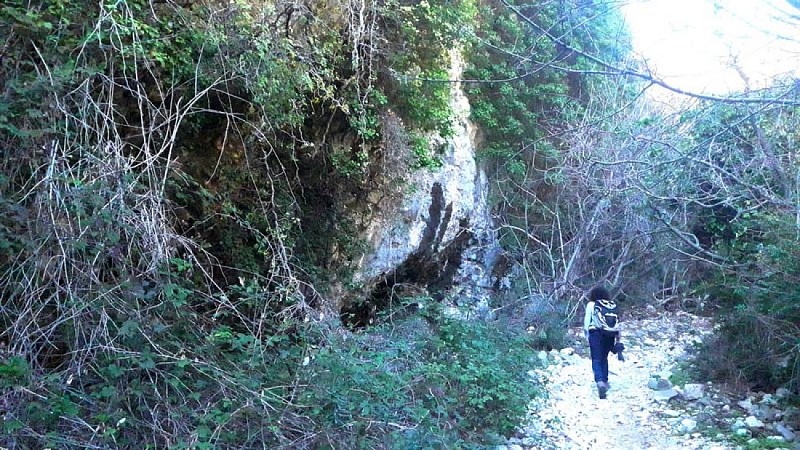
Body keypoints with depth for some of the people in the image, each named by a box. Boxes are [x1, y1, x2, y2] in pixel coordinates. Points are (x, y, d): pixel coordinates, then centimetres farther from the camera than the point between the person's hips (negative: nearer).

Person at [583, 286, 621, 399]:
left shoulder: (591, 305, 7)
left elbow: (587, 321, 1)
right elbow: (616, 322, 9)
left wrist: (587, 336, 5)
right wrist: (617, 338, 11)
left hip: (596, 333, -3)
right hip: (609, 333, 3)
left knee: (596, 359, -6)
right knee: (604, 358, 20)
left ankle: (600, 381, -26)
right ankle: (605, 381, 18)